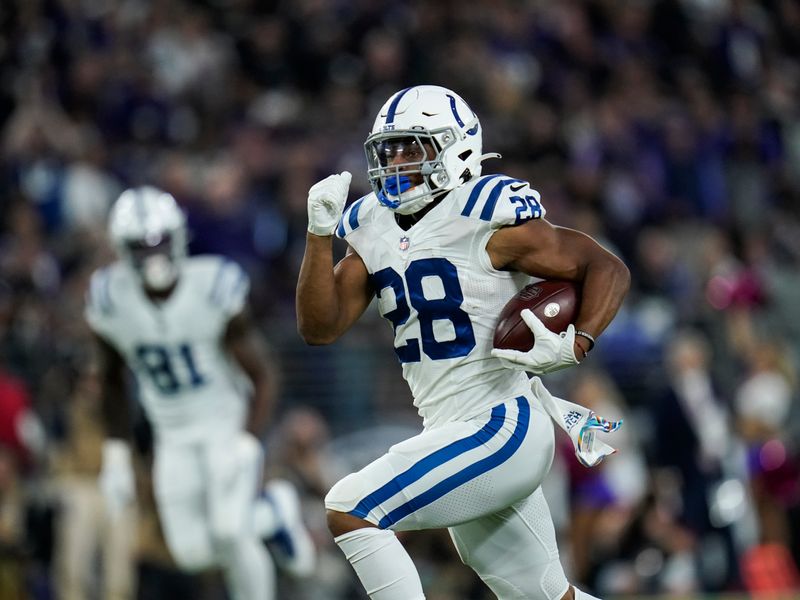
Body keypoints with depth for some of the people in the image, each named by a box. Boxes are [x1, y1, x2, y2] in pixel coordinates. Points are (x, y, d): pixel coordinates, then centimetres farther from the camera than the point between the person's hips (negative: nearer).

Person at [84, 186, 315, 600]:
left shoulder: (214, 289, -20)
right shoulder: (111, 300, -10)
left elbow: (261, 378, -14)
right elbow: (112, 380, 8)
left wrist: (247, 445, -26)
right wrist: (116, 454, 3)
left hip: (229, 423, -4)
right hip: (173, 437, 4)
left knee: (231, 532, -22)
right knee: (193, 552, -3)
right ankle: (271, 512, 24)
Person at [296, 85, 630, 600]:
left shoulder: (488, 216, -12)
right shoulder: (374, 229, 9)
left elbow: (607, 268, -8)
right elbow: (320, 328, 4)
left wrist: (575, 345, -24)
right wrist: (321, 233, -7)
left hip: (500, 428, -8)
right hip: (458, 438, 8)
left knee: (350, 511, -15)